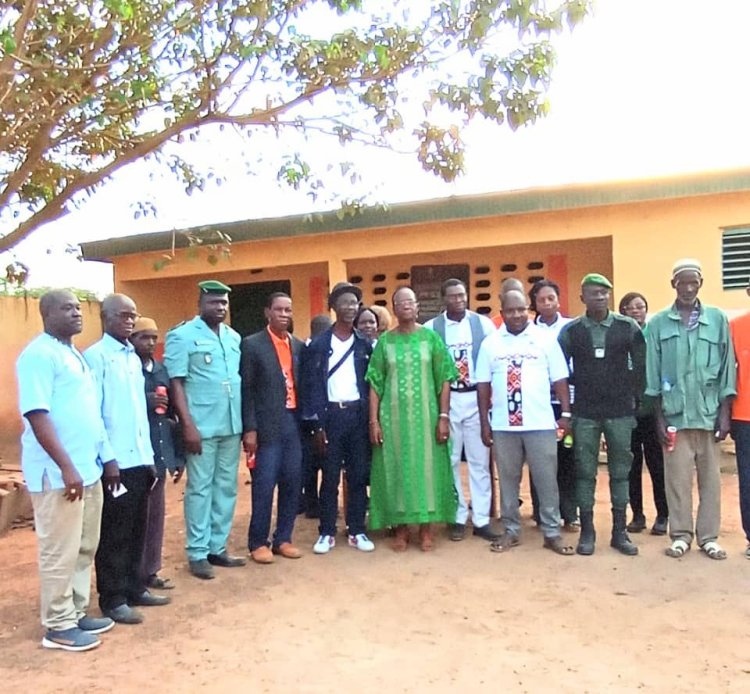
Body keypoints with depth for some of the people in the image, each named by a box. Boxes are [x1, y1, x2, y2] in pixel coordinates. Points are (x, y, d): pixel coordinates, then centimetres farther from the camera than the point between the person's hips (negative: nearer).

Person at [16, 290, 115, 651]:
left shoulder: (74, 353, 15)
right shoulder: (39, 354, -12)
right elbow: (37, 415, -20)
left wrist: (103, 457, 19)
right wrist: (66, 467, -22)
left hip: (88, 468, 9)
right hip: (58, 473, -9)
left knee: (84, 548, 16)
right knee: (60, 551, 2)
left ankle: (77, 612, 28)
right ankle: (58, 626, 14)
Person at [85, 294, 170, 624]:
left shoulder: (133, 357, 13)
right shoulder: (95, 356, -9)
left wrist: (148, 453, 11)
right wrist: (107, 459, -15)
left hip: (139, 458, 7)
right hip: (115, 461, -7)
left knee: (136, 530, 15)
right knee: (114, 533, 4)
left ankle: (134, 588, 28)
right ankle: (112, 599, 16)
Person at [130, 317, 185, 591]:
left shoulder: (162, 370, 12)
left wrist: (178, 454, 12)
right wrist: (146, 401, -23)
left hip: (159, 452, 7)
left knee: (156, 514, 14)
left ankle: (150, 571, 26)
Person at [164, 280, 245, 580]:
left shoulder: (234, 337, 11)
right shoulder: (182, 336, -4)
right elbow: (175, 383, -8)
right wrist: (188, 425, -14)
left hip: (231, 425, 6)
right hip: (201, 426, -5)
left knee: (227, 487, 11)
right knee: (200, 489, 2)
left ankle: (217, 547, 22)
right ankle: (197, 553, 13)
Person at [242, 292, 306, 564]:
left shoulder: (299, 346, 12)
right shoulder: (252, 344, -2)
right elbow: (246, 389, -6)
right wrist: (249, 429, -11)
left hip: (294, 422, 5)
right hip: (267, 425, -5)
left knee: (292, 484, 8)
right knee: (264, 486, 0)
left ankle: (283, 539, 21)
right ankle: (258, 542, 14)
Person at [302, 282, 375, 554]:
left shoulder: (365, 344, 8)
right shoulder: (318, 344, 0)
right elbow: (311, 386, -2)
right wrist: (317, 425, -7)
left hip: (358, 414, 2)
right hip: (331, 415, -2)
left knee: (359, 476, 7)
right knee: (330, 477, 4)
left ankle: (357, 531, 17)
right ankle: (327, 532, 15)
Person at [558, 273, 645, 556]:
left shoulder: (628, 327, 0)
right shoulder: (570, 331, 0)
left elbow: (641, 365, 4)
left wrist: (633, 395, 1)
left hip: (620, 411, 0)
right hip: (584, 413, 0)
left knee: (620, 471, 7)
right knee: (585, 472, 4)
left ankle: (619, 531, 18)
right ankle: (587, 531, 14)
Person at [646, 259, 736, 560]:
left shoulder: (718, 319, 4)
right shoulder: (658, 323, 3)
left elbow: (727, 366, 3)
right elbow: (654, 371, 2)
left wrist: (725, 412, -2)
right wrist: (659, 415, -1)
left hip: (709, 413, 1)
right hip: (675, 414, -1)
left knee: (710, 477, 8)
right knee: (677, 477, 4)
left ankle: (708, 536, 19)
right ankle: (680, 534, 17)